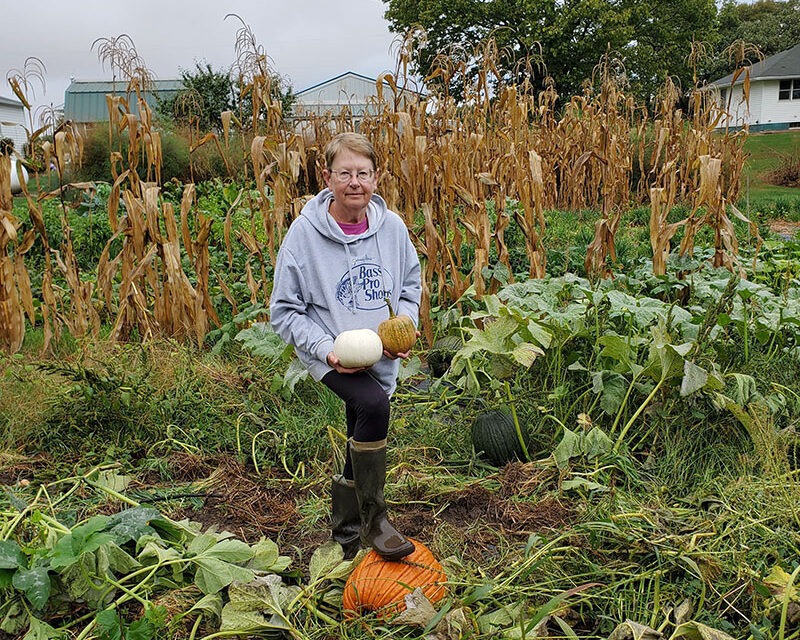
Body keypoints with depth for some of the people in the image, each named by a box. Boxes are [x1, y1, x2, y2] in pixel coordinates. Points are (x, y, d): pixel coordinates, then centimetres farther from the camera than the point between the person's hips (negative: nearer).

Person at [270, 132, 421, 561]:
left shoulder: (392, 227, -4)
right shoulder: (304, 232, -14)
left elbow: (410, 286, 11)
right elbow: (284, 310, -8)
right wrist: (325, 349, -21)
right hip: (331, 357, -4)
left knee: (364, 444, 17)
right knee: (373, 405, -32)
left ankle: (346, 533, 42)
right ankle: (373, 520, -14)